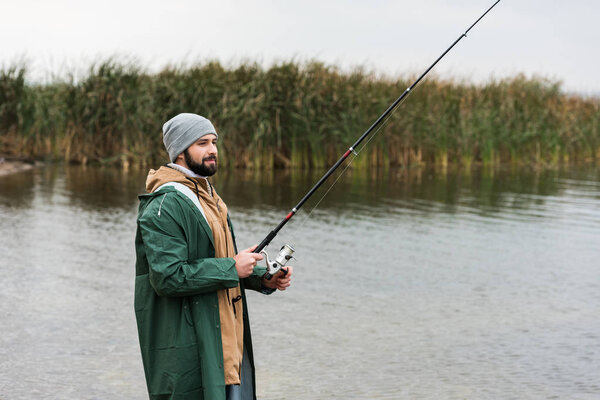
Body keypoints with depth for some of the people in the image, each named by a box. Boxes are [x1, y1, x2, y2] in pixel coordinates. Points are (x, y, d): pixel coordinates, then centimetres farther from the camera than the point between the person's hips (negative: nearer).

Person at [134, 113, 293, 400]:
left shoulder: (208, 196, 17)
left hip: (226, 337, 10)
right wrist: (231, 269, -20)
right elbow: (168, 276, -24)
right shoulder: (164, 206, -17)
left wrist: (263, 278, 6)